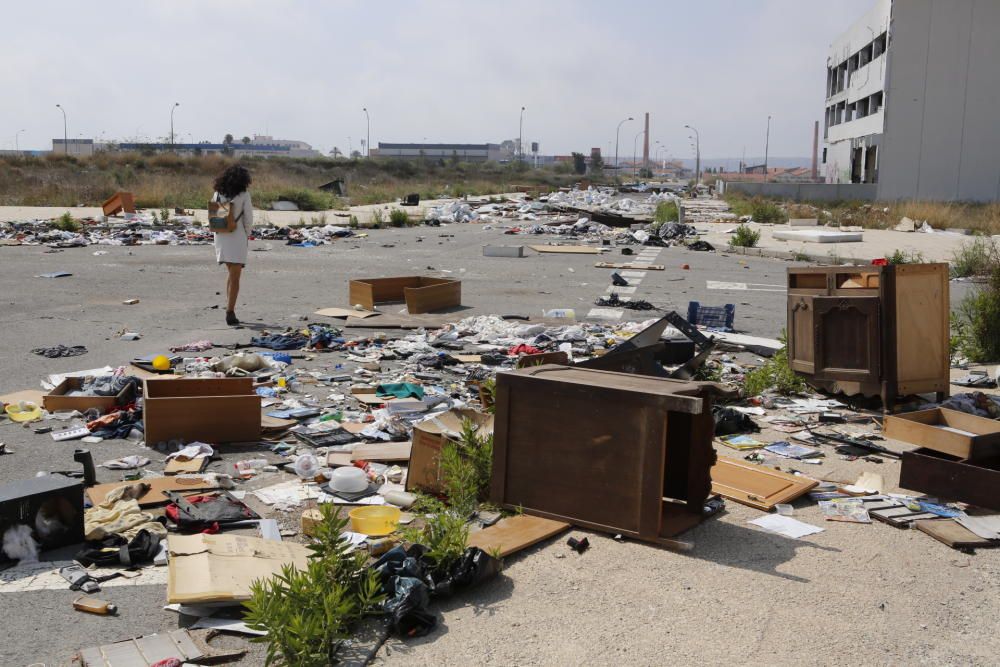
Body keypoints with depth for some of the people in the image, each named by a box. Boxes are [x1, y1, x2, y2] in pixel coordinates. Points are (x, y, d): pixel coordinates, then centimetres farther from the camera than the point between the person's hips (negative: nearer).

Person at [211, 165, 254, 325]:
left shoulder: (218, 194, 5)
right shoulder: (244, 195, -9)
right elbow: (248, 218, -6)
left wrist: (220, 230, 14)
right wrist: (247, 235, 8)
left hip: (220, 236, 5)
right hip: (237, 237, -5)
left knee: (231, 272, 21)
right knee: (235, 277, -1)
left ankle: (229, 308, 19)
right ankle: (230, 312, -5)